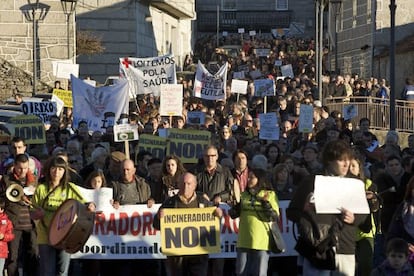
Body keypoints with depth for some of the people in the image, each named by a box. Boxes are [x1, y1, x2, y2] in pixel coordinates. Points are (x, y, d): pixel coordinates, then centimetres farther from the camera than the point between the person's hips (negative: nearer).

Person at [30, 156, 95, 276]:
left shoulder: (70, 188, 5)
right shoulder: (41, 189, 4)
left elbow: (84, 204, 3)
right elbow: (33, 214, 6)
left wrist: (90, 206, -20)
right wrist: (38, 214, -17)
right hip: (45, 236, -1)